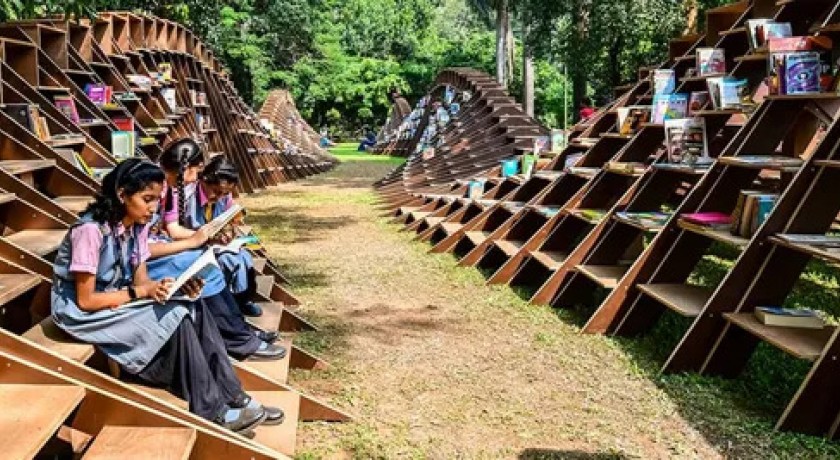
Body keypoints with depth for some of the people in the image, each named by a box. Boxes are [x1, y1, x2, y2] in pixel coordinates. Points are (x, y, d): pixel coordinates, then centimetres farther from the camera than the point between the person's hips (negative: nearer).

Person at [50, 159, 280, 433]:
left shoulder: (138, 225, -1)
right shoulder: (91, 230, -24)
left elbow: (141, 279, 2)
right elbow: (86, 300, -22)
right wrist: (141, 292, -25)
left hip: (120, 299, 7)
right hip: (82, 312, -7)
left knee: (195, 308, -14)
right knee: (175, 318, -25)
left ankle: (232, 396, -9)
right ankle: (212, 411, -15)